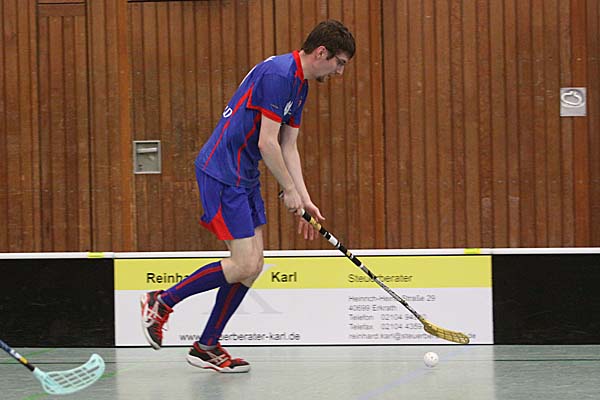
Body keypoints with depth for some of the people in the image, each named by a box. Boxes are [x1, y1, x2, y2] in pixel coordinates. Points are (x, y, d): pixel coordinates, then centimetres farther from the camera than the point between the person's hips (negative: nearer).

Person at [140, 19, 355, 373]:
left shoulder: (299, 84, 14)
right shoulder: (278, 75, -18)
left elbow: (288, 147, 16)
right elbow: (266, 142, -20)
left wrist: (305, 199, 10)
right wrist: (290, 190, -11)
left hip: (245, 177, 10)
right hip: (222, 173, -10)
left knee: (253, 266, 7)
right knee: (245, 265, -13)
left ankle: (207, 347, 13)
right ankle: (162, 301, 1)